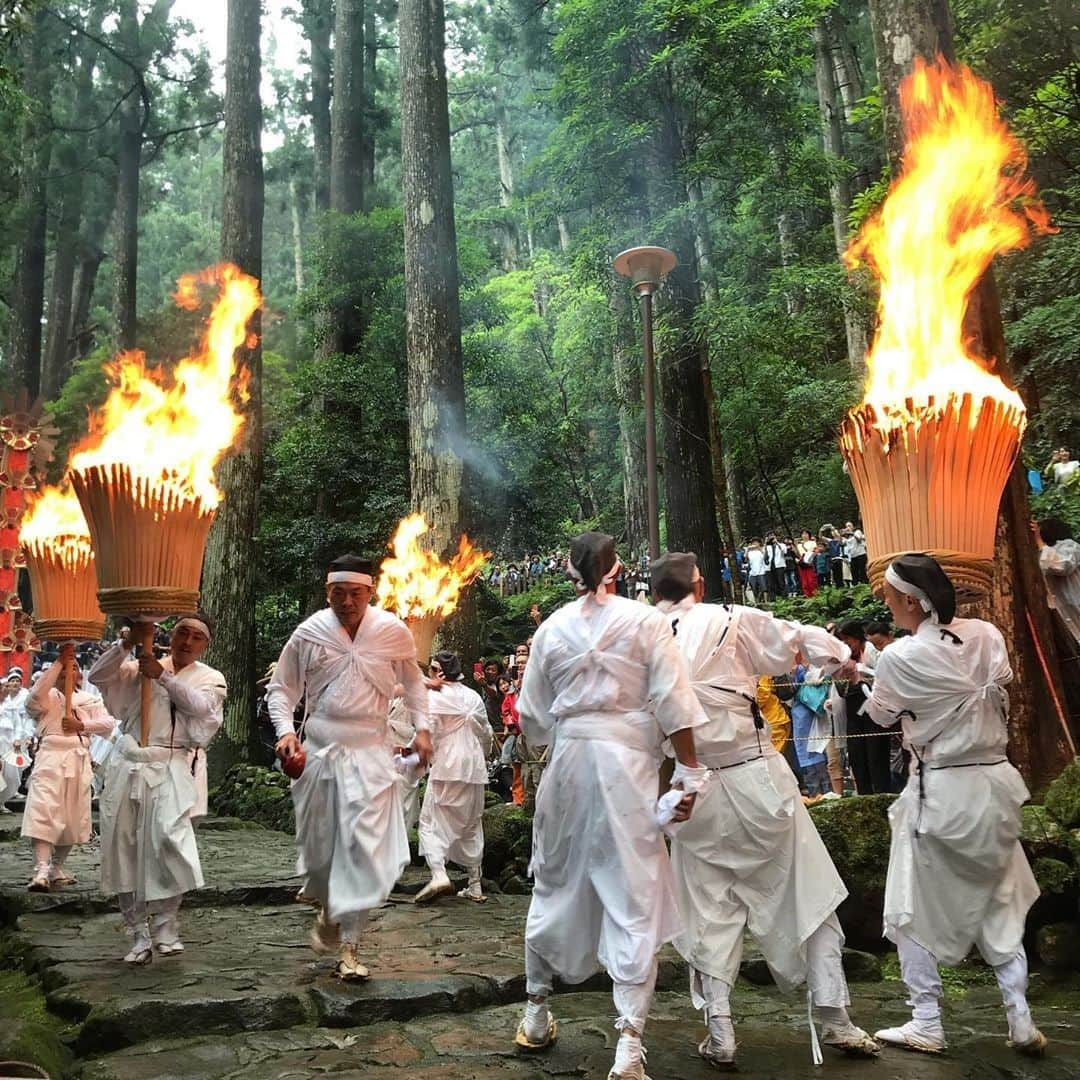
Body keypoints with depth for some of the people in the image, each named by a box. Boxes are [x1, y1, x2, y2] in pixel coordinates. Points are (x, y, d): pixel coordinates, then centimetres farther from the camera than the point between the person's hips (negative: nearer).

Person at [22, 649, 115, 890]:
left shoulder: (90, 700, 19)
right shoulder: (49, 696, 10)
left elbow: (108, 724, 7)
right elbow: (36, 694, -15)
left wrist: (81, 725, -9)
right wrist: (58, 661, -11)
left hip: (79, 760, 4)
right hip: (50, 757, -4)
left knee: (73, 818, 8)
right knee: (43, 812, -17)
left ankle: (56, 868, 23)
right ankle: (41, 872, -22)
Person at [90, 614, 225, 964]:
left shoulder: (209, 678, 9)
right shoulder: (140, 666, 14)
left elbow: (199, 705, -10)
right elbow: (97, 676, 4)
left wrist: (163, 676, -13)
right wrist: (125, 644, -7)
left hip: (169, 768, -3)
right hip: (126, 764, 3)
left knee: (168, 842, -19)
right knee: (123, 849, 3)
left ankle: (165, 928, -1)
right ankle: (139, 935, 15)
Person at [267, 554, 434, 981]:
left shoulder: (393, 631, -4)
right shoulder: (309, 633, -5)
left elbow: (412, 680, 15)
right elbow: (281, 688, 6)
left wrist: (421, 727, 5)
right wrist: (285, 730, -10)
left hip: (370, 754, -1)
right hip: (318, 753, 1)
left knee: (364, 847, -9)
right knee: (318, 845, 11)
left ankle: (348, 945, 3)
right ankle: (327, 910, 42)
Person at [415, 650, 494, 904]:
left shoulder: (434, 696, -8)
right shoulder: (473, 696, 9)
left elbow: (429, 733, -14)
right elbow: (486, 733, 15)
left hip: (447, 767, -6)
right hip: (474, 768, 6)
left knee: (432, 821, -1)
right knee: (472, 825, 13)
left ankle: (438, 873, -21)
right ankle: (475, 885, 15)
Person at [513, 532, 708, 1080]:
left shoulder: (552, 628, 5)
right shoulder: (644, 620, -3)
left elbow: (532, 716, 10)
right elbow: (673, 704, -8)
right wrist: (689, 773, -4)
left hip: (568, 760, 3)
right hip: (627, 760, -3)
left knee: (555, 885, 18)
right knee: (635, 898, 1)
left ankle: (536, 1014, 31)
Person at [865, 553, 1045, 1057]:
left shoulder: (899, 658, -17)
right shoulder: (988, 635, -3)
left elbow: (882, 714, 1)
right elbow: (1002, 699, 10)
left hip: (939, 791, -5)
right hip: (995, 782, 5)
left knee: (915, 911, 10)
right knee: (999, 902, 19)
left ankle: (926, 1024, 17)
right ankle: (1020, 1020, 22)